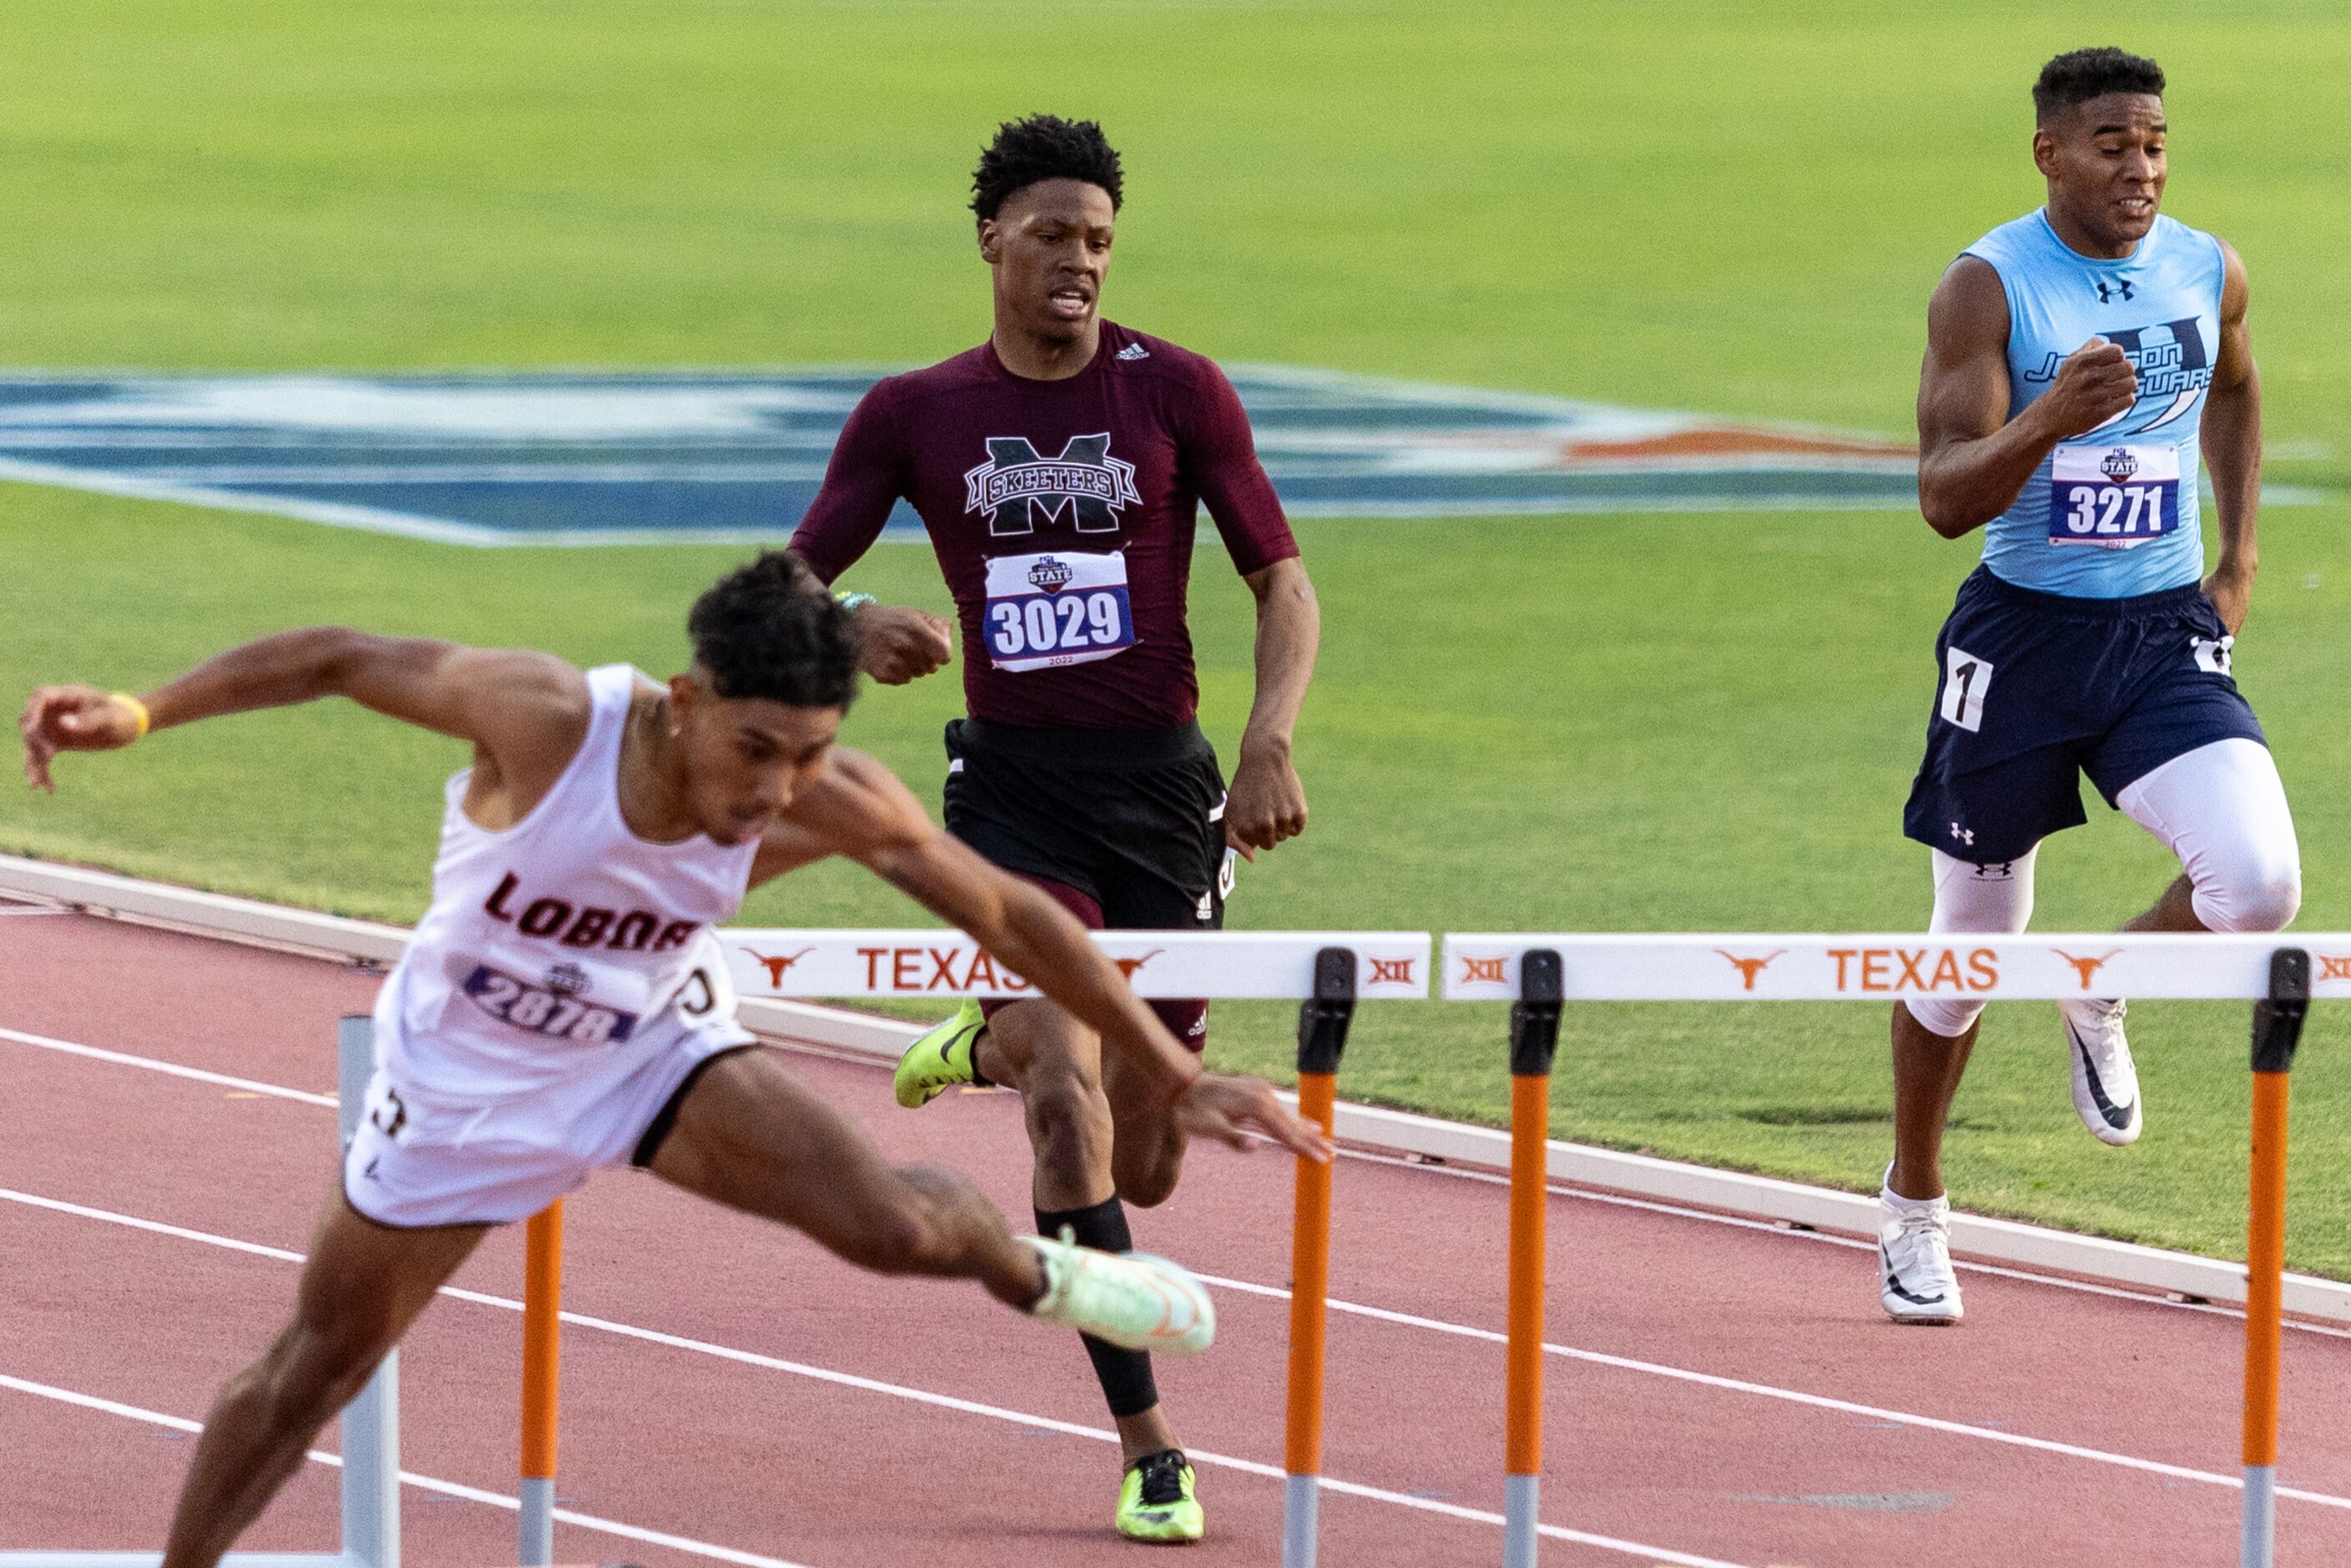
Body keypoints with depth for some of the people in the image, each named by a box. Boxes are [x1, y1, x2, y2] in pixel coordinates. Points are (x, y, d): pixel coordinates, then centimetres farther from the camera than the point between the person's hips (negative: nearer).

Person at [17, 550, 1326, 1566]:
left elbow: (1012, 916, -16)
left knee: (892, 1224, -17)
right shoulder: (547, 717, -37)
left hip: (657, 1046, 1)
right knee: (319, 1366, 8)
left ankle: (1031, 1272, 19)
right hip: (467, 1071, -1)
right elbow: (344, 660, -23)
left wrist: (1174, 1079, -10)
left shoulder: (831, 806, -28)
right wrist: (141, 714, -28)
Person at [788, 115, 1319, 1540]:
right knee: (1072, 1098, -22)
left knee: (1143, 1166, 7)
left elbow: (1283, 580, 1)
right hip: (1014, 790, -1)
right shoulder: (915, 415, 2)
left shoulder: (1177, 393, 0)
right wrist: (855, 629, -20)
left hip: (1160, 783, 1)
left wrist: (1272, 741, -16)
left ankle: (992, 1042, 42)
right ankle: (1149, 1449, -14)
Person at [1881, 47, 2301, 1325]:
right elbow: (1944, 498, -17)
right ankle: (1913, 1211, 30)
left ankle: (2102, 998, 11)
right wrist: (2049, 421, -35)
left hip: (2166, 634, 3)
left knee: (2260, 881, -22)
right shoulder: (1987, 287, -11)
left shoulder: (2209, 274, 3)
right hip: (2022, 634, -3)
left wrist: (2239, 560, 17)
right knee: (1969, 945, 8)